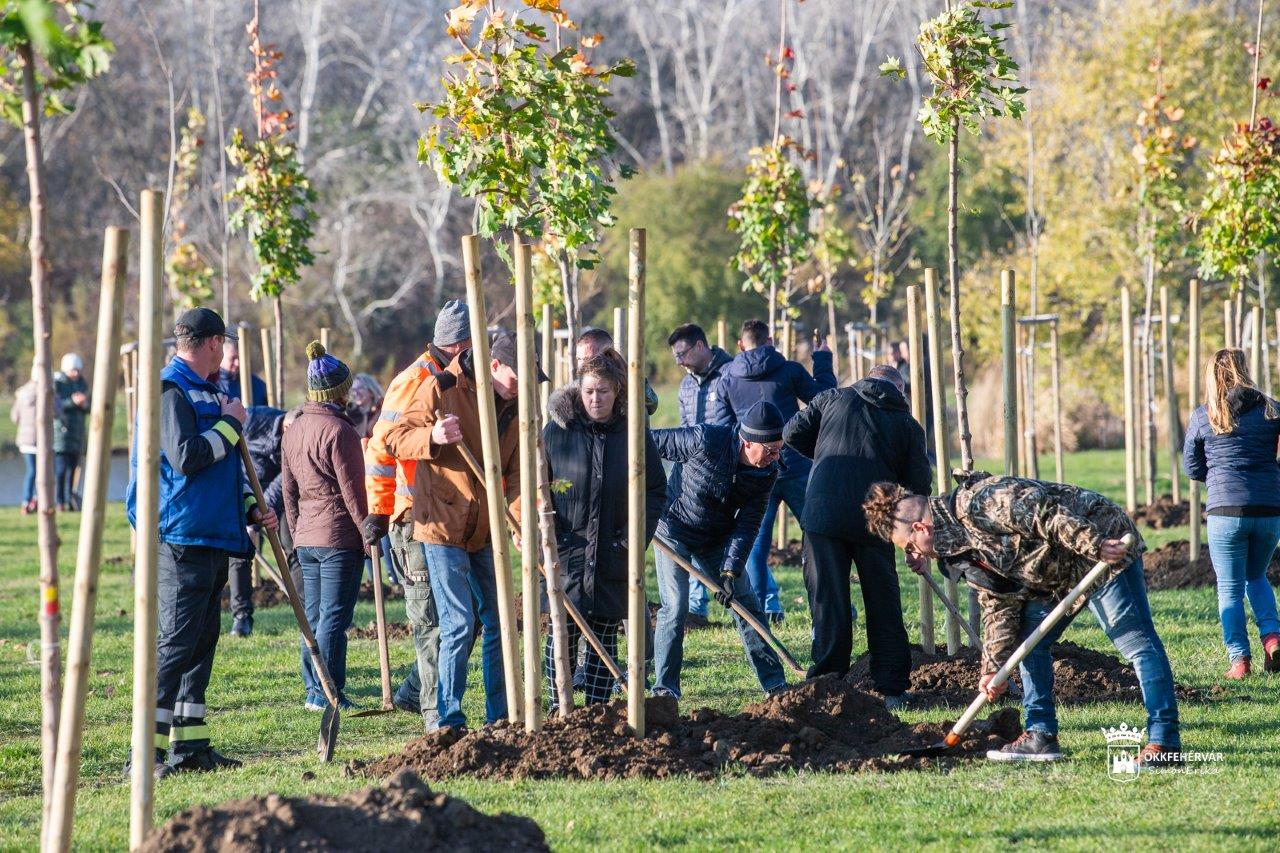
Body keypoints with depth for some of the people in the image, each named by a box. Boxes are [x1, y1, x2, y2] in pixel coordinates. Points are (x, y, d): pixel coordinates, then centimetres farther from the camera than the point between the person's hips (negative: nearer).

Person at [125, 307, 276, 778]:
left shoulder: (206, 394, 20)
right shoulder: (171, 392, -11)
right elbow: (186, 458, -23)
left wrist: (250, 506, 15)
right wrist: (230, 425, -11)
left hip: (213, 536, 10)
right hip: (182, 539, -10)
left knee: (201, 641, 11)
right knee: (175, 641, -12)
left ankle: (189, 744, 16)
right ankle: (148, 752, -14)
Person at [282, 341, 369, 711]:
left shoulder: (293, 430, 11)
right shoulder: (339, 431, -13)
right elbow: (352, 490, -13)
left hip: (306, 538, 8)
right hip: (340, 536, -8)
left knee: (314, 616, 13)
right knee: (334, 617, -5)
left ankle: (313, 690, 16)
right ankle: (328, 693, -5)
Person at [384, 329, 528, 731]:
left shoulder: (515, 407, 4)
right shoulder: (441, 389, -11)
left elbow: (518, 472, 0)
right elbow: (396, 439, -9)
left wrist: (521, 520, -17)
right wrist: (432, 437, -30)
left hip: (486, 531, 6)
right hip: (442, 526, -6)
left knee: (497, 623, 9)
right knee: (459, 625, -10)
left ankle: (500, 717, 18)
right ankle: (448, 720, -3)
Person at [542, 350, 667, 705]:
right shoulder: (558, 429, -2)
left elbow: (656, 490, 7)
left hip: (613, 555, 2)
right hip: (566, 551, -2)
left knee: (605, 635, 7)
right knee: (561, 634, -5)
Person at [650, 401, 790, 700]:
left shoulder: (767, 473, -14)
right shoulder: (705, 440, -29)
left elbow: (747, 526, -13)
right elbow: (650, 442, -18)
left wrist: (731, 571, -22)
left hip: (717, 541, 5)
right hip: (674, 533, -4)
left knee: (747, 604, 2)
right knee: (675, 608, -13)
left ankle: (775, 684, 9)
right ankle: (664, 688, -3)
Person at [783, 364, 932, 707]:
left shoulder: (833, 399, 11)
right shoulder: (907, 423, 11)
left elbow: (792, 433, 8)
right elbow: (920, 484, 6)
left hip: (823, 513, 0)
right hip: (875, 521, 0)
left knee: (828, 602, 6)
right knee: (884, 605, 10)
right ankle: (892, 688, 12)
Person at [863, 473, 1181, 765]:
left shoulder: (975, 504, -21)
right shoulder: (963, 551, 10)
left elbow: (1044, 513, -27)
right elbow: (999, 605, 10)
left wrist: (1096, 547, -31)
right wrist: (994, 666, 3)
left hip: (1102, 546, -11)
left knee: (1137, 641, -12)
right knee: (1029, 642, 12)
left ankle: (1164, 743, -16)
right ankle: (1041, 736, 15)